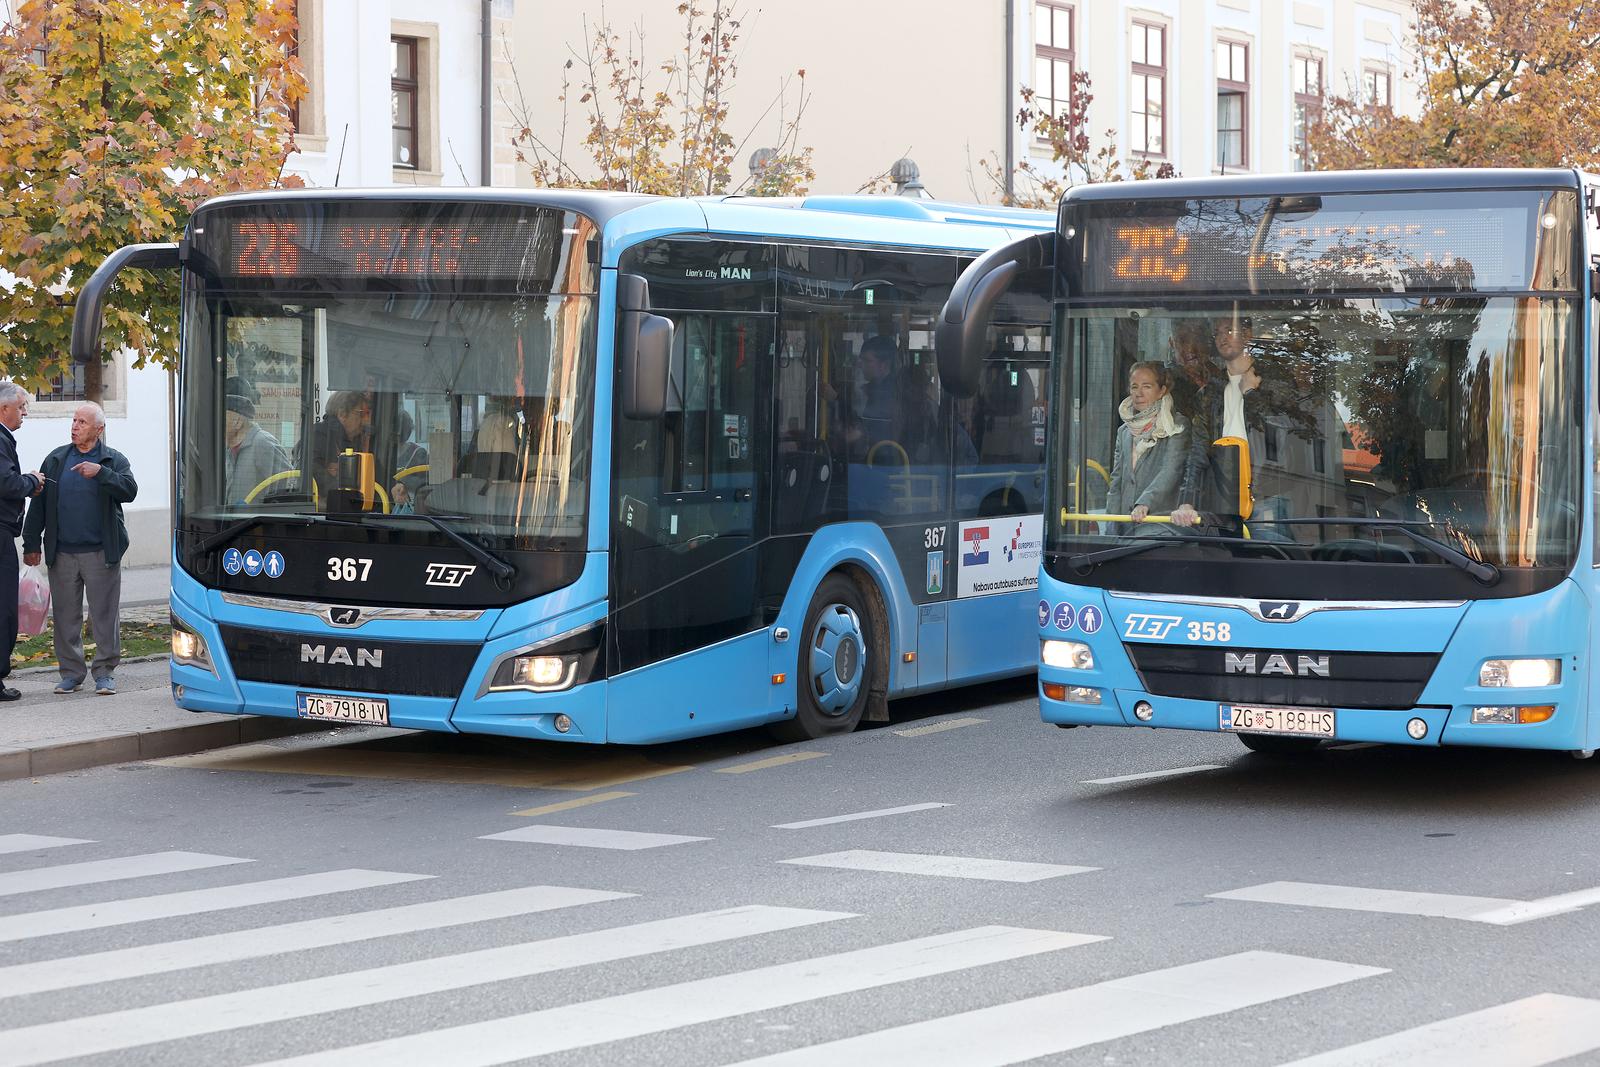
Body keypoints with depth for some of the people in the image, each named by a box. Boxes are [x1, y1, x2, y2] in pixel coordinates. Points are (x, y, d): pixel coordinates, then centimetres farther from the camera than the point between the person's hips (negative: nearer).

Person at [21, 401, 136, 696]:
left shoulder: (113, 460, 4)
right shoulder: (56, 460, 11)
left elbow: (129, 490, -13)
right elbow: (38, 503, 11)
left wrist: (100, 472, -25)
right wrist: (31, 543, 7)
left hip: (101, 553, -3)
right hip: (62, 553, 3)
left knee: (105, 615, -1)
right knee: (65, 616, 6)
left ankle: (105, 672, 7)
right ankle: (71, 672, 14)